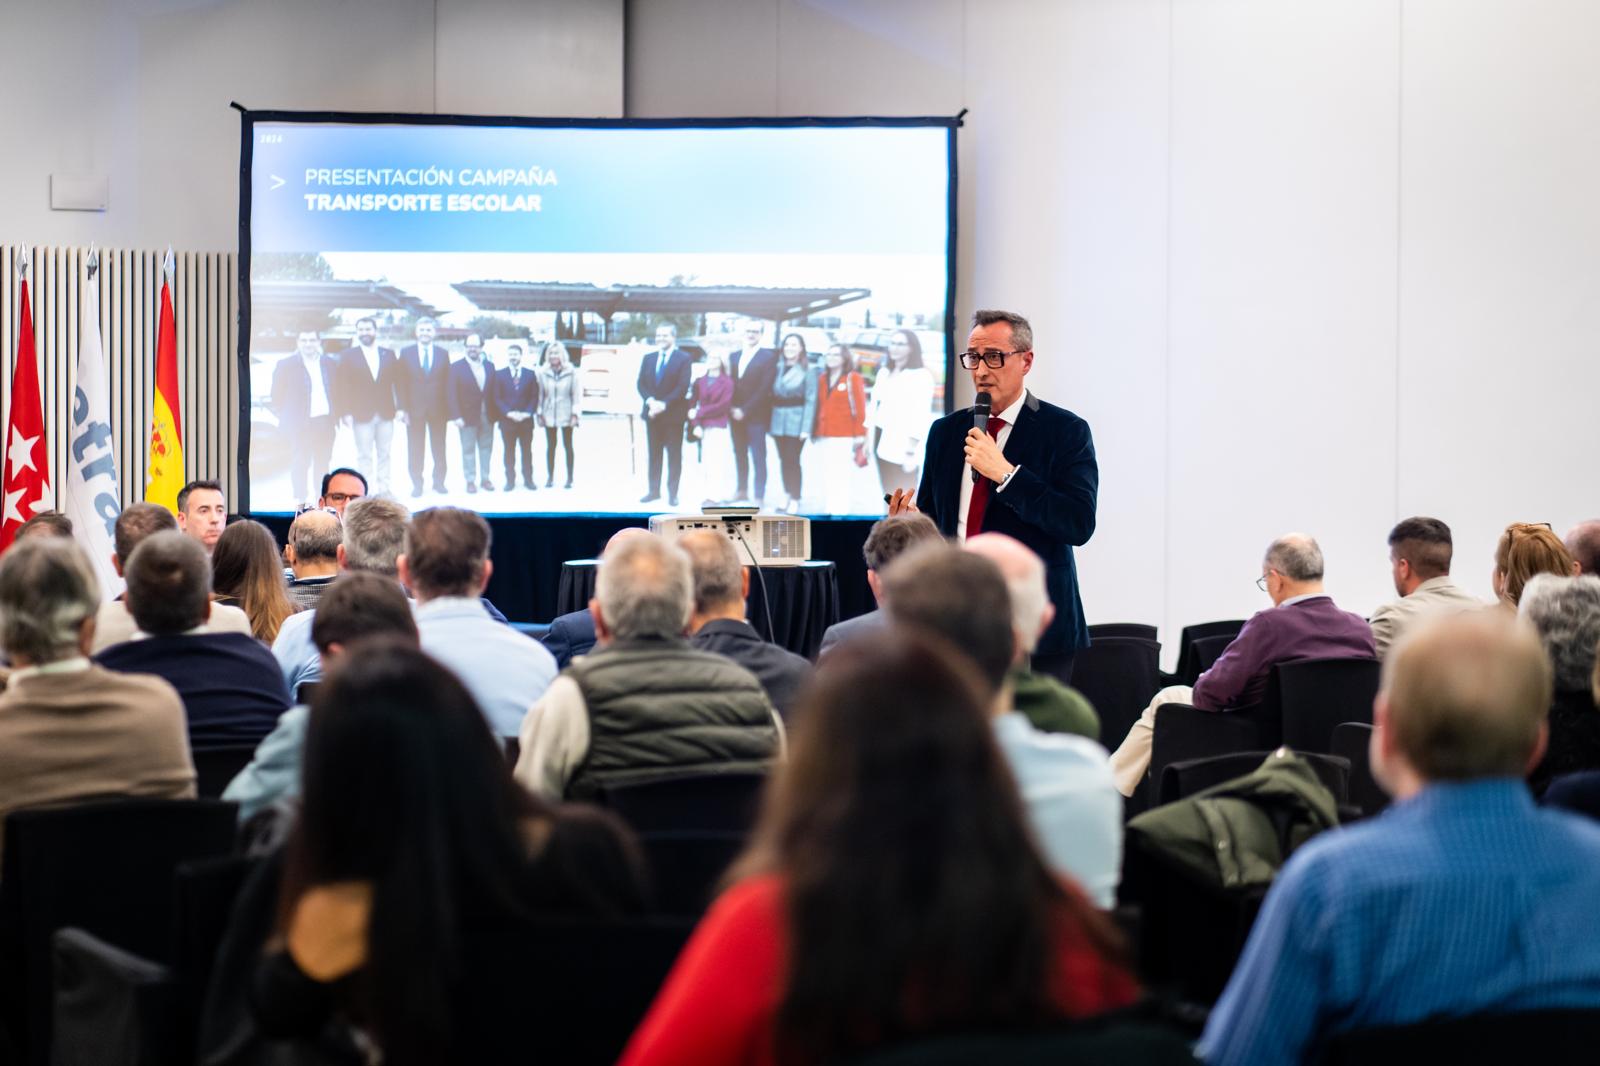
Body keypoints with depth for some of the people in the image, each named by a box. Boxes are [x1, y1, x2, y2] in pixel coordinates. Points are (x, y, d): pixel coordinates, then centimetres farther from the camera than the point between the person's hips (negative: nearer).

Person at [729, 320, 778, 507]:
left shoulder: (768, 357, -6)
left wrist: (745, 411, -14)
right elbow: (731, 383, 14)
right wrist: (732, 408, -1)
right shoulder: (735, 356, 14)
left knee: (758, 457, -3)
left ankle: (759, 497, -1)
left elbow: (765, 388, -13)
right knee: (740, 455, 12)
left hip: (756, 416, -6)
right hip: (736, 414, 6)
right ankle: (741, 491, 22)